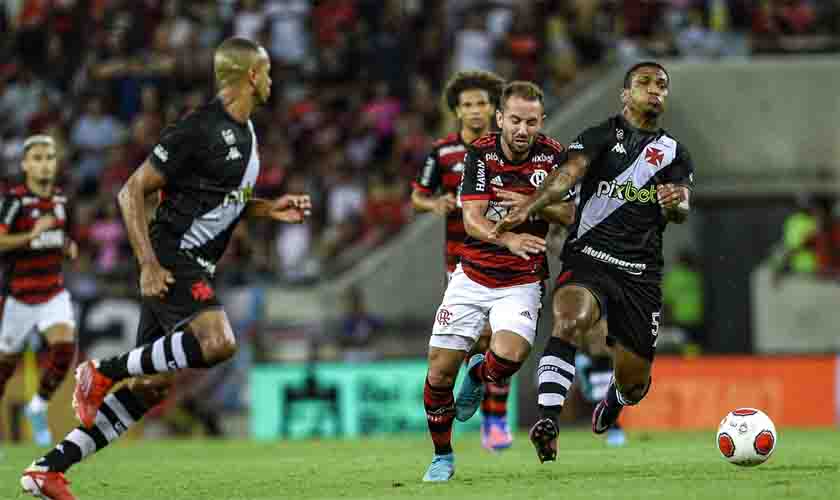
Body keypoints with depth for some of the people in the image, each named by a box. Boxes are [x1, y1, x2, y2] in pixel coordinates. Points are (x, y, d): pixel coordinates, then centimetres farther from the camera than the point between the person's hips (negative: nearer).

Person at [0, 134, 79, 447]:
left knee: (64, 345, -18)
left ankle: (38, 408, 3)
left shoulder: (61, 200, 6)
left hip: (54, 292, 4)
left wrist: (70, 248, 2)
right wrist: (31, 235, -34)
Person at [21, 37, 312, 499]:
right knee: (217, 343, -29)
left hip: (196, 268, 9)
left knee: (152, 385, 5)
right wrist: (149, 265, -20)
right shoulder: (198, 128, -15)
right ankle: (104, 371, -12)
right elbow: (131, 192, -14)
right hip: (170, 260, -9)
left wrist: (268, 209, 11)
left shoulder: (244, 131, 14)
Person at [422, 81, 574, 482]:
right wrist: (510, 239, -38)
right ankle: (442, 456, 19)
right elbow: (473, 219, -18)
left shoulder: (553, 156, -6)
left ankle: (478, 375, 9)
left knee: (508, 355, -28)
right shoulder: (480, 154, -9)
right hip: (472, 277, 1)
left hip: (521, 283, -1)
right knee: (440, 370, -4)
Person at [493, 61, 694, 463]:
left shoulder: (674, 155, 15)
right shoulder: (600, 137, 4)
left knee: (634, 380, 6)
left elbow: (682, 211, 0)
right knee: (570, 321, -35)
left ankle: (613, 402, 44)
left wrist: (675, 204, -26)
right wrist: (527, 208, -33)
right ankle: (547, 421, -43)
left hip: (641, 274, 3)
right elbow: (568, 175, -13)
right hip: (588, 259, -3)